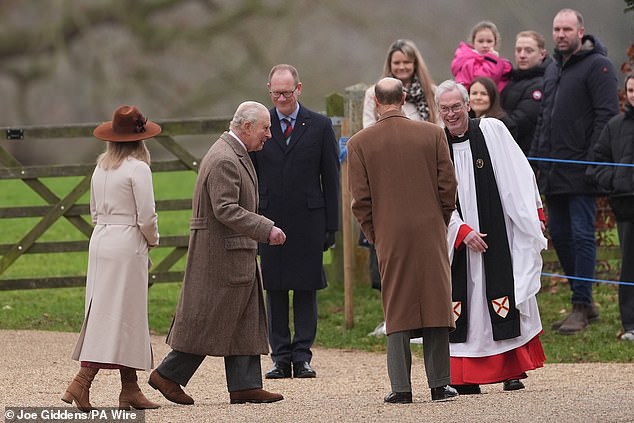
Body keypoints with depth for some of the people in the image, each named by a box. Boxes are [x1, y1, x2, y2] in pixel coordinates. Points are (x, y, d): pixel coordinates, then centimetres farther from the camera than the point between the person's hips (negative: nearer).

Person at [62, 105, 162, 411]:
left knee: (128, 318, 12)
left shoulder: (101, 168, 9)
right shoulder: (137, 169, -13)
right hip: (127, 246, -8)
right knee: (118, 316, -5)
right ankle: (82, 383, -14)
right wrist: (153, 239, 4)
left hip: (100, 241, 8)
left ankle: (130, 390, 14)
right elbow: (146, 217, -15)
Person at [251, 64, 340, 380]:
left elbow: (331, 179, 5)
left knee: (306, 289, 1)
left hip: (308, 220, -1)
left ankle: (302, 356, 5)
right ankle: (281, 357, 7)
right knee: (275, 290, 3)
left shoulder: (320, 126, 4)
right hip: (270, 220, 1)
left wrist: (331, 225, 0)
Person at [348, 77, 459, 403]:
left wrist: (374, 235, 10)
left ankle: (401, 387, 2)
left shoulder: (360, 143, -3)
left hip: (390, 238, 0)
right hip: (431, 234, 0)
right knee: (435, 304, 6)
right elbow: (448, 186, 0)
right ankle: (439, 384, 6)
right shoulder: (432, 134, -1)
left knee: (396, 311, 5)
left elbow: (360, 199, -3)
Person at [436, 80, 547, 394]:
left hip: (500, 236, -1)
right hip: (458, 237, 1)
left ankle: (514, 369, 5)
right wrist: (462, 231, -11)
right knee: (464, 304, 0)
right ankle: (465, 377, 4)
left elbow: (518, 176, 3)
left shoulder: (492, 131, 0)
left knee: (504, 302, -2)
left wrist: (535, 214, 0)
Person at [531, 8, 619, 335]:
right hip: (552, 170, 8)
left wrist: (593, 162, -19)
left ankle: (581, 307, -3)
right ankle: (584, 300, 18)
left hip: (580, 171, -8)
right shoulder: (553, 69, 19)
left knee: (581, 235, -6)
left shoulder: (597, 66, -7)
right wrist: (537, 159, 16)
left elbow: (606, 115, -14)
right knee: (559, 235, 10)